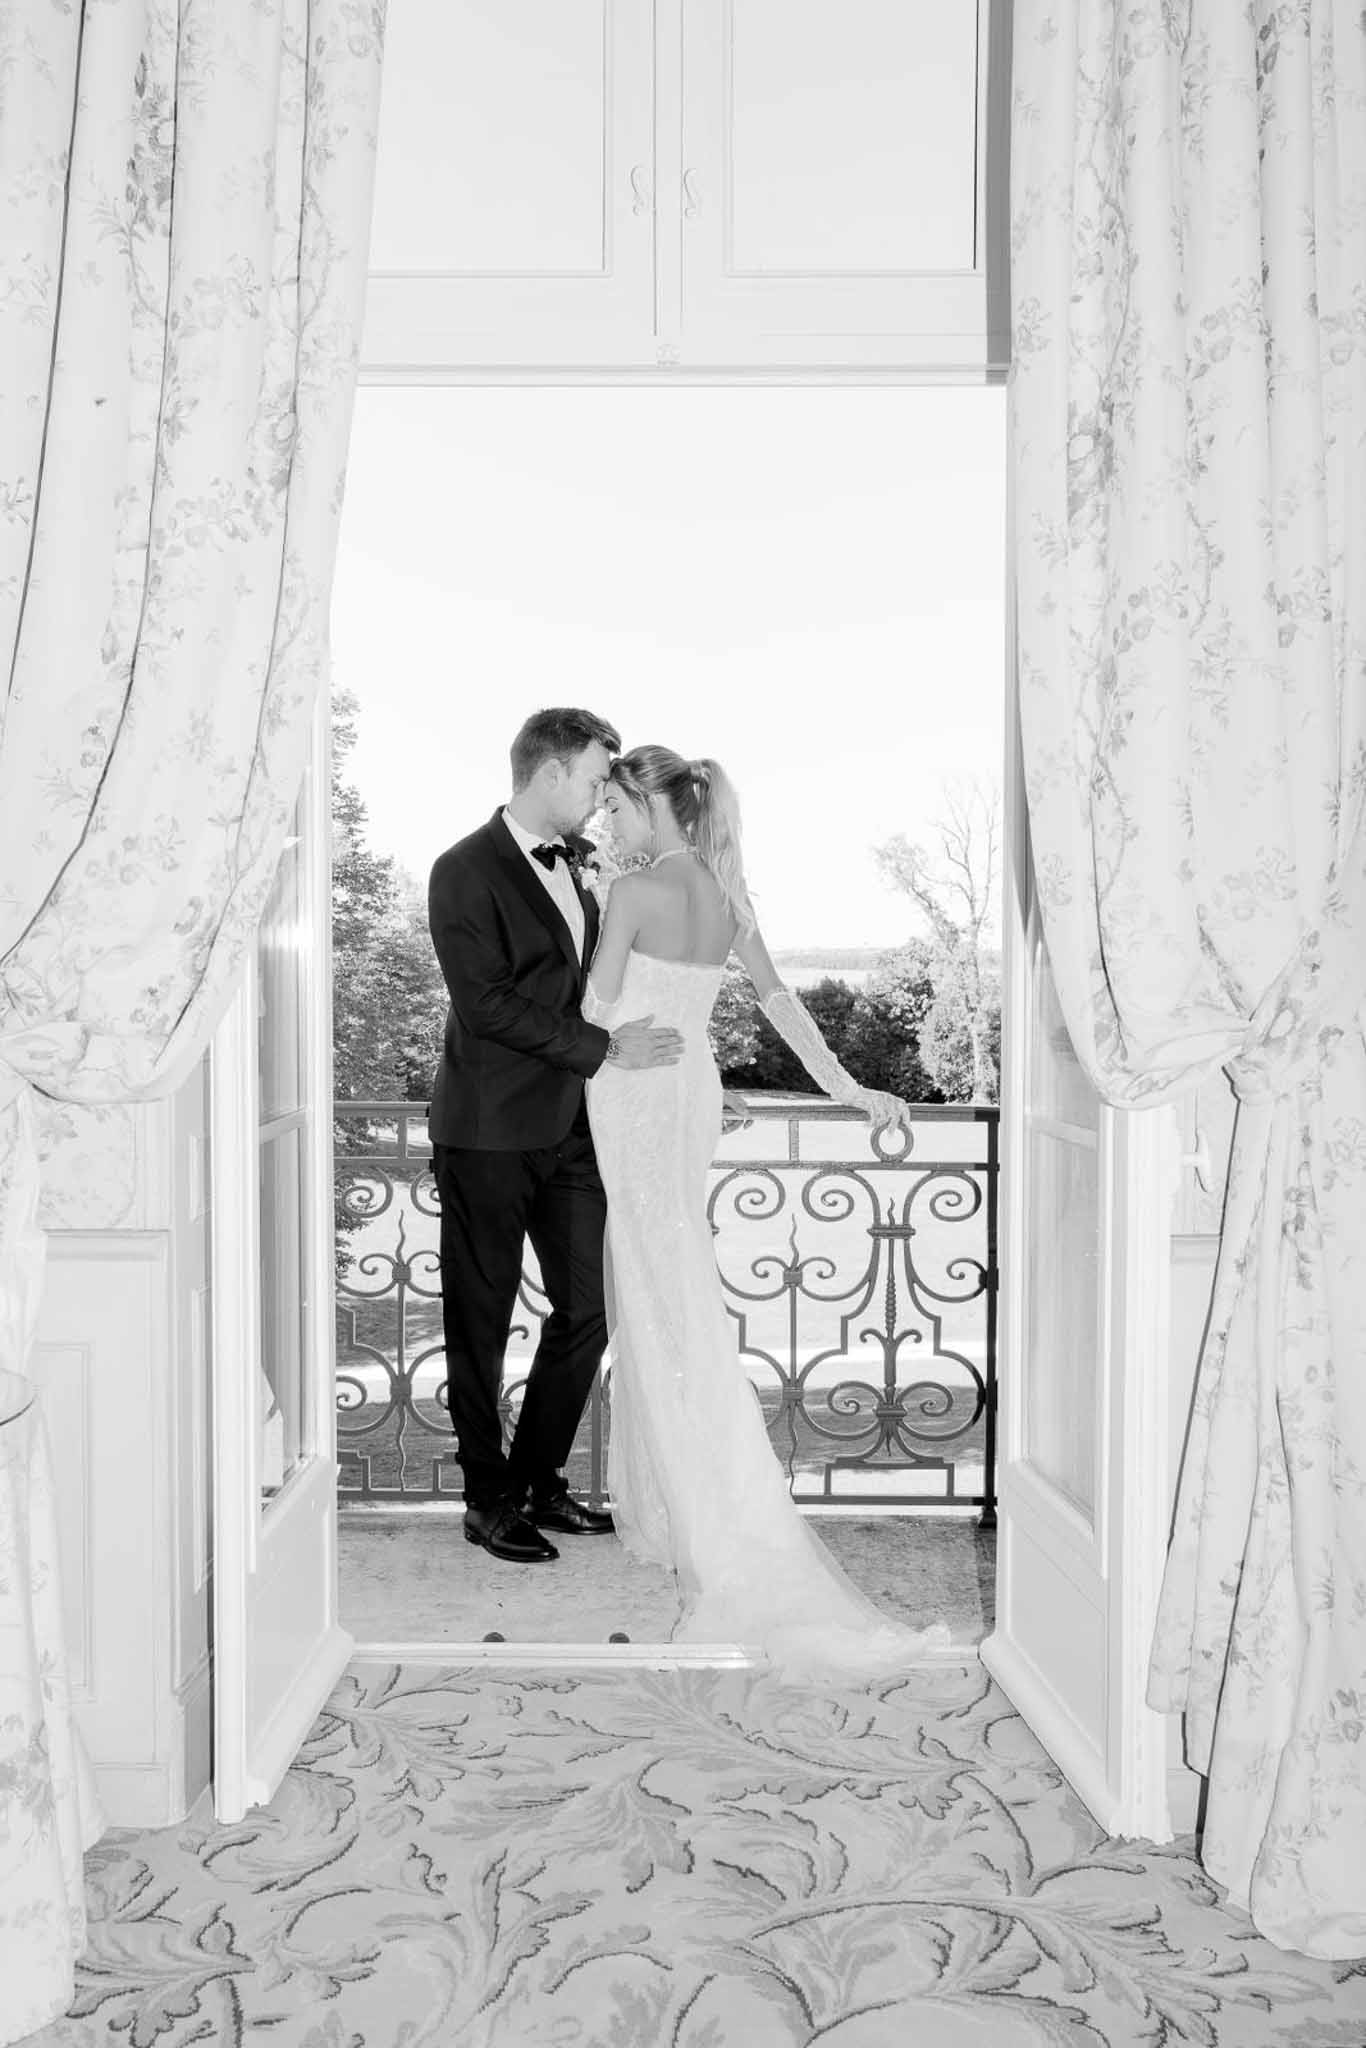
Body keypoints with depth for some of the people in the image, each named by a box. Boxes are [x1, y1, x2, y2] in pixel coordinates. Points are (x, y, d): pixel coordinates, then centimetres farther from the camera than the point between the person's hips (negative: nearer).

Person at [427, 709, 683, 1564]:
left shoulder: (572, 865, 14)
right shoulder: (465, 872, -11)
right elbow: (487, 1005, -19)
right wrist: (604, 1046, -17)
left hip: (571, 1125, 8)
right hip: (490, 1132, -7)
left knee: (588, 1310, 9)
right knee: (482, 1323, 6)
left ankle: (540, 1482, 26)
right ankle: (489, 1500, 21)